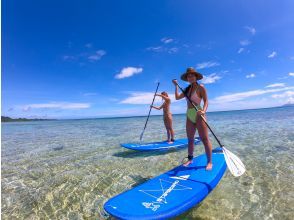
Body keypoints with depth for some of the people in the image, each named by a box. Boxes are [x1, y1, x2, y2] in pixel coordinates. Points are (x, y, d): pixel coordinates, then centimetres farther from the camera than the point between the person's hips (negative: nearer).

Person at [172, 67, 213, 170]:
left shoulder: (200, 87, -3)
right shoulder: (187, 89, 15)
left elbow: (206, 101, -10)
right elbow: (177, 97, 16)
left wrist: (203, 110, -29)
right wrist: (176, 86, 12)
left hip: (198, 115, -7)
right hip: (189, 116, 7)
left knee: (204, 139, -5)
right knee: (190, 139, 11)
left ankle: (209, 162, 3)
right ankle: (190, 159, 22)